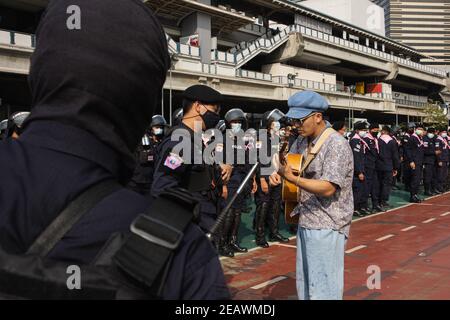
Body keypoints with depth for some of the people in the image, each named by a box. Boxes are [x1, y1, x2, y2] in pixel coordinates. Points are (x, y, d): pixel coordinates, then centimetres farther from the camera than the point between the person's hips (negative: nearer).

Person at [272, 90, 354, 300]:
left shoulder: (336, 145, -16)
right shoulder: (302, 141, 9)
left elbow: (328, 188, -24)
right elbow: (290, 163, 22)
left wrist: (292, 179, -27)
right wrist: (278, 172, -1)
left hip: (327, 227, -8)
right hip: (306, 222, 8)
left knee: (323, 289, -2)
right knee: (305, 285, 18)